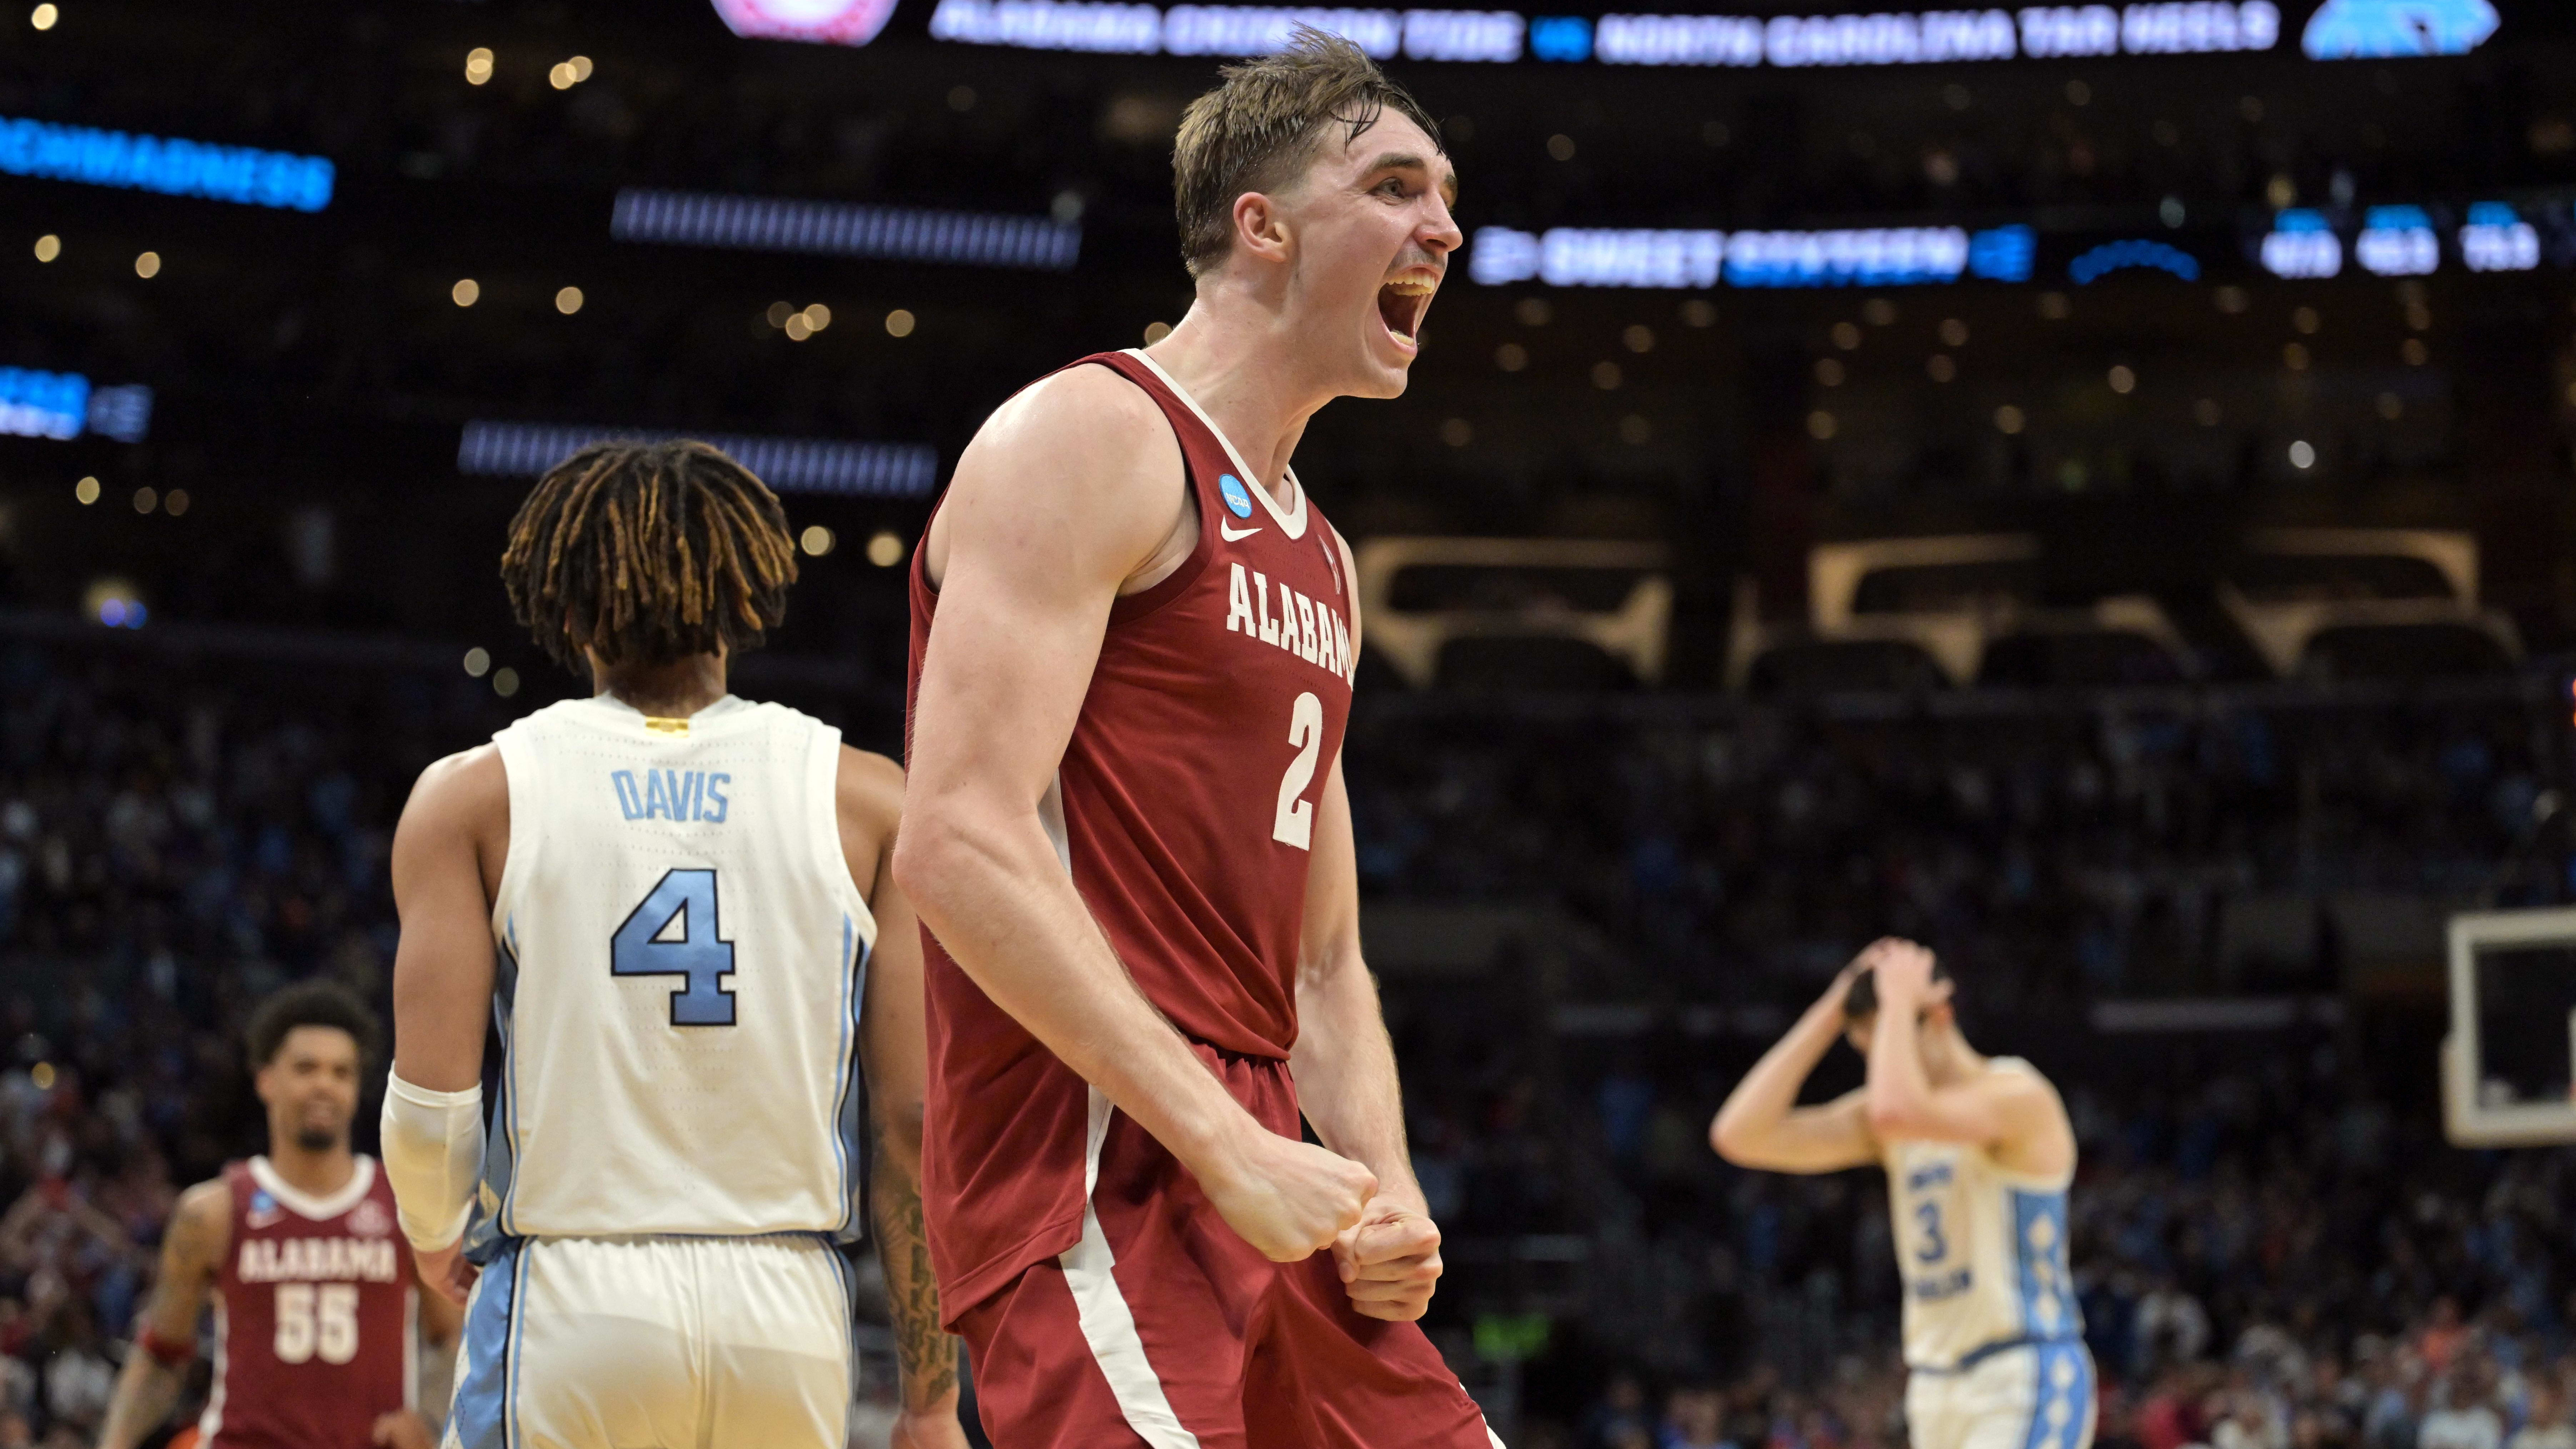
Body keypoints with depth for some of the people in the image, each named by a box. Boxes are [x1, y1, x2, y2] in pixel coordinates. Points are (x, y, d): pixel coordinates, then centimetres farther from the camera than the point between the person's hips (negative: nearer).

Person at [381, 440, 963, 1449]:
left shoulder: (473, 796, 3)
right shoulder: (865, 799, 4)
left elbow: (432, 1099, -4)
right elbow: (917, 1121, 0)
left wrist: (438, 1239, 18)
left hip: (568, 1293, -1)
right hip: (789, 1308, 1)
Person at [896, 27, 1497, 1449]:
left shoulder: (1315, 558, 22)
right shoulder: (1089, 438, -6)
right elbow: (960, 848, -19)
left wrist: (1386, 1192, 4)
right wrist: (1229, 1148, -22)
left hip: (1253, 1158, 10)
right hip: (1096, 1164, -9)